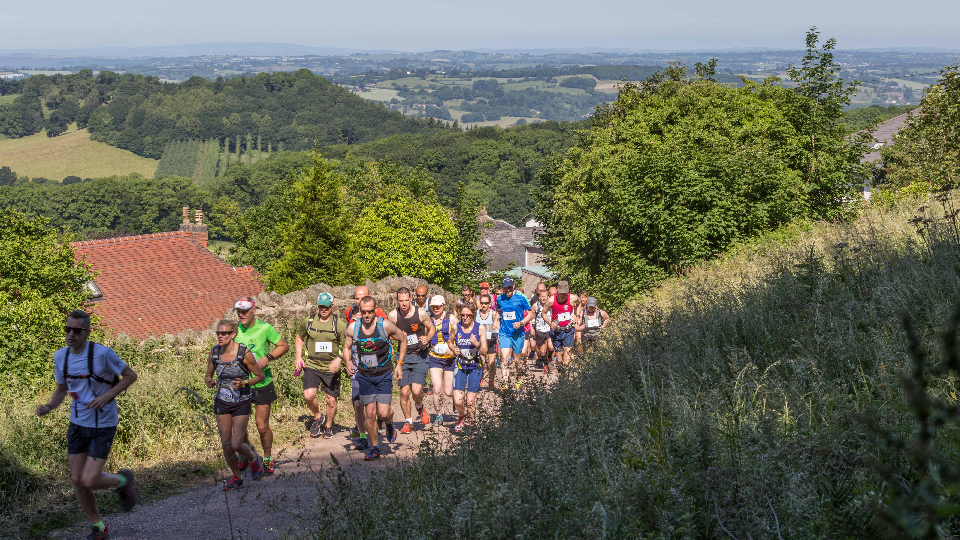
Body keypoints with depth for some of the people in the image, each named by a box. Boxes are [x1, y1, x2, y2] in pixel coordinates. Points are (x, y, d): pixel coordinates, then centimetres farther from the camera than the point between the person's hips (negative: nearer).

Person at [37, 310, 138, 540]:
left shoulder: (102, 354, -18)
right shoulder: (60, 357, 0)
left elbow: (130, 376, -8)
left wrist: (107, 396, -20)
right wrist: (49, 406, -4)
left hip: (103, 425, -6)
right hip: (77, 424, 6)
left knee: (89, 480, -12)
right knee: (77, 480, 6)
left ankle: (123, 480, 21)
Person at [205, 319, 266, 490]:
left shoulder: (244, 354, -17)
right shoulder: (214, 353, -5)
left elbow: (260, 375, -6)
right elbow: (208, 375, 10)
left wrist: (243, 383, -23)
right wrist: (209, 382, -14)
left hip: (241, 404, -4)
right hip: (222, 402, 4)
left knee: (236, 445, -9)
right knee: (226, 445, 4)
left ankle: (254, 459, 24)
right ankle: (236, 478, 24)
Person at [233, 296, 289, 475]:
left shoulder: (264, 328, -11)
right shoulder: (235, 329, -3)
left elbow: (284, 346, -2)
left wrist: (267, 358, -16)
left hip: (262, 383, -3)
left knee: (262, 426, 0)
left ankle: (267, 458, 23)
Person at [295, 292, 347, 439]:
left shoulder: (339, 324, -6)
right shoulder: (308, 322, 1)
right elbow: (299, 339, 19)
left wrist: (339, 359, -22)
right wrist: (298, 357, 7)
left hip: (331, 368, -1)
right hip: (312, 366, 1)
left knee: (331, 400, 4)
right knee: (309, 396, -15)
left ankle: (328, 426, 30)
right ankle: (318, 417, 15)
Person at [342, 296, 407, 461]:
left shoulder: (385, 325, -13)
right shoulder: (353, 328, -7)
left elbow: (403, 339, 3)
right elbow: (346, 347, 10)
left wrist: (399, 364, -1)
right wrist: (348, 362, -10)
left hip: (384, 375, -2)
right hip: (364, 376, 2)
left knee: (383, 413, -10)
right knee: (370, 414, 1)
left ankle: (389, 424, 27)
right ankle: (375, 448, 17)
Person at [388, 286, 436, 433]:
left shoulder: (421, 313, -9)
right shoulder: (393, 315, -6)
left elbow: (432, 329, 8)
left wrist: (427, 339, -12)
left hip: (421, 356, -2)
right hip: (403, 356, 2)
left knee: (416, 390, -15)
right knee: (404, 392, -2)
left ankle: (420, 408, 20)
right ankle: (408, 422, 18)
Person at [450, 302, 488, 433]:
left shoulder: (479, 328, -6)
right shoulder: (456, 328, -1)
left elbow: (484, 352, -7)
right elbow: (450, 342, 17)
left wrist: (477, 344, -26)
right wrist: (454, 350, -3)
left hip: (475, 367, -1)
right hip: (460, 367, 1)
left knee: (470, 401, -4)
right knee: (457, 401, -7)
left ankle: (474, 423, 22)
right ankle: (462, 416, 27)